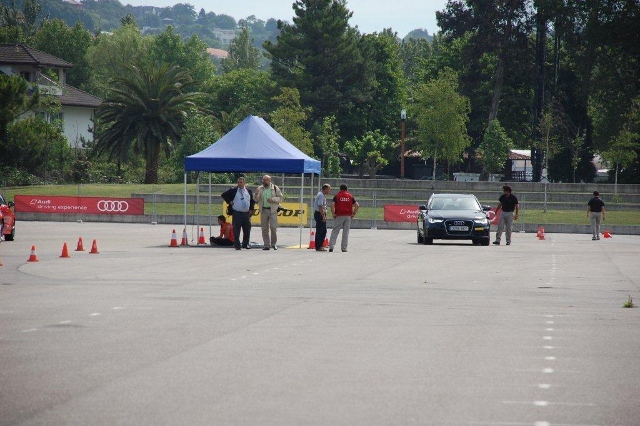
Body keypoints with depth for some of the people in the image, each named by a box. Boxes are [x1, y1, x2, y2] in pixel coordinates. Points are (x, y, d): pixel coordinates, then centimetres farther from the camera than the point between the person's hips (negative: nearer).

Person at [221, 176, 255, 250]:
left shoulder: (249, 191, 11)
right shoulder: (233, 190, 1)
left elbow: (252, 201, 22)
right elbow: (224, 195, 4)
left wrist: (251, 209, 10)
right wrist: (229, 202, -4)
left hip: (246, 213, 3)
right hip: (236, 213, -3)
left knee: (247, 229, 6)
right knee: (236, 230, -3)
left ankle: (246, 244, 20)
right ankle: (237, 246, 1)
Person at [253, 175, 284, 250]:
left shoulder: (275, 188, 3)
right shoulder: (260, 189, 10)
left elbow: (280, 198, 2)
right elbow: (256, 199, 9)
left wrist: (273, 199, -14)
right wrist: (256, 194, -12)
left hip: (273, 210, -3)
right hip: (263, 210, 3)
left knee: (273, 227, -8)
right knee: (264, 228, 1)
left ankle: (273, 243, 6)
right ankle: (266, 245, 5)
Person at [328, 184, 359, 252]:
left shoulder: (337, 196, 2)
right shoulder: (350, 196, 8)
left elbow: (332, 205, -12)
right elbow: (357, 205, 0)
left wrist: (333, 213, -4)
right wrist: (354, 213, 4)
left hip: (339, 216, -2)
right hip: (348, 216, 2)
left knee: (335, 231, 1)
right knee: (346, 232, 7)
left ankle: (331, 246, -9)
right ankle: (344, 248, 6)